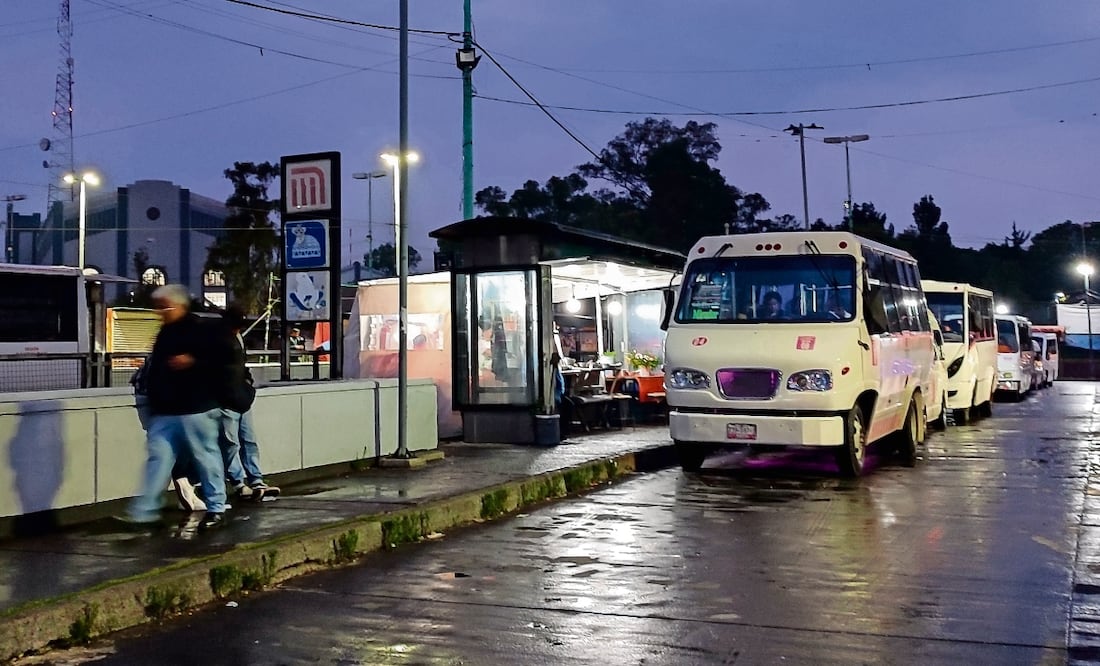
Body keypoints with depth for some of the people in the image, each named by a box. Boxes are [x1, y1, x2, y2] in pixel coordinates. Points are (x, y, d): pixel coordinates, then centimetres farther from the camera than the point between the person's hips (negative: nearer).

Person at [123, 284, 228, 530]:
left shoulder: (200, 330, -7)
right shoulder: (165, 333, 16)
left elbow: (218, 364, -11)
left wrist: (192, 362, -24)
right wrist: (153, 403, 25)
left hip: (196, 409, -7)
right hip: (165, 411, 7)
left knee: (206, 458, 0)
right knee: (158, 457, 2)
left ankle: (217, 508, 10)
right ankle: (144, 510, 1)